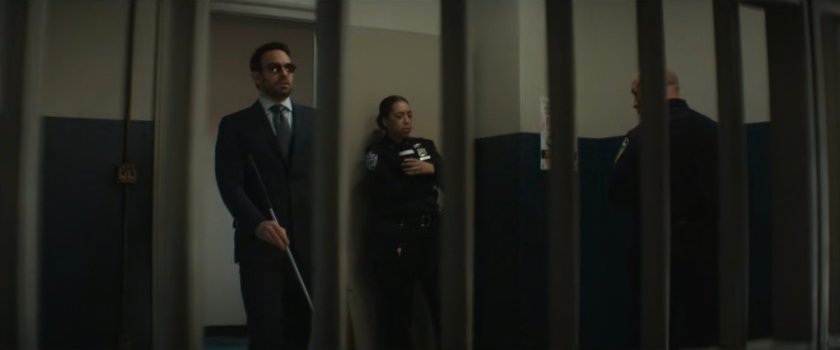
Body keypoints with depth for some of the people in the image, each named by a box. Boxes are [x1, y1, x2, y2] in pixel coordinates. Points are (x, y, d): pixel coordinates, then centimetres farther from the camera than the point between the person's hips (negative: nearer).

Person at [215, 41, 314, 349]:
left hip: (309, 243, 2)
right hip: (260, 245, -2)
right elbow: (229, 184, -3)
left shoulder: (314, 119, 13)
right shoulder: (235, 125, 7)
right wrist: (257, 223, -20)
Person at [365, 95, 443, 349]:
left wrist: (430, 168, -13)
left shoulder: (425, 145, 15)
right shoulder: (376, 153, 1)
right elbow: (394, 192, -14)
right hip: (396, 237, -4)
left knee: (443, 300, 0)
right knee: (398, 307, 2)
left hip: (430, 232, 4)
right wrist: (427, 178, -6)